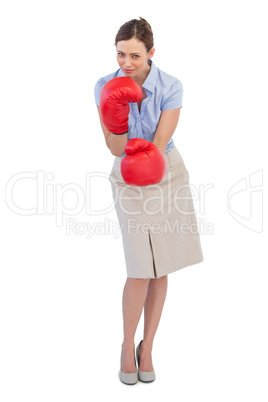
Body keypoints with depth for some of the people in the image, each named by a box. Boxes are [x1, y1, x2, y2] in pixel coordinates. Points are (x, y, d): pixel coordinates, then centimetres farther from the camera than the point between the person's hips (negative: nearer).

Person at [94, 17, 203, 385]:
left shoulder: (171, 87, -11)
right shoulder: (106, 87, -9)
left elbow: (159, 143, -13)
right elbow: (116, 149, -11)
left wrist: (146, 152, -35)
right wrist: (117, 123, -31)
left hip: (168, 174, 1)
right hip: (129, 180, -1)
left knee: (161, 269, 6)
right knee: (142, 270, -5)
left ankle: (147, 347, 26)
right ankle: (128, 345, 21)